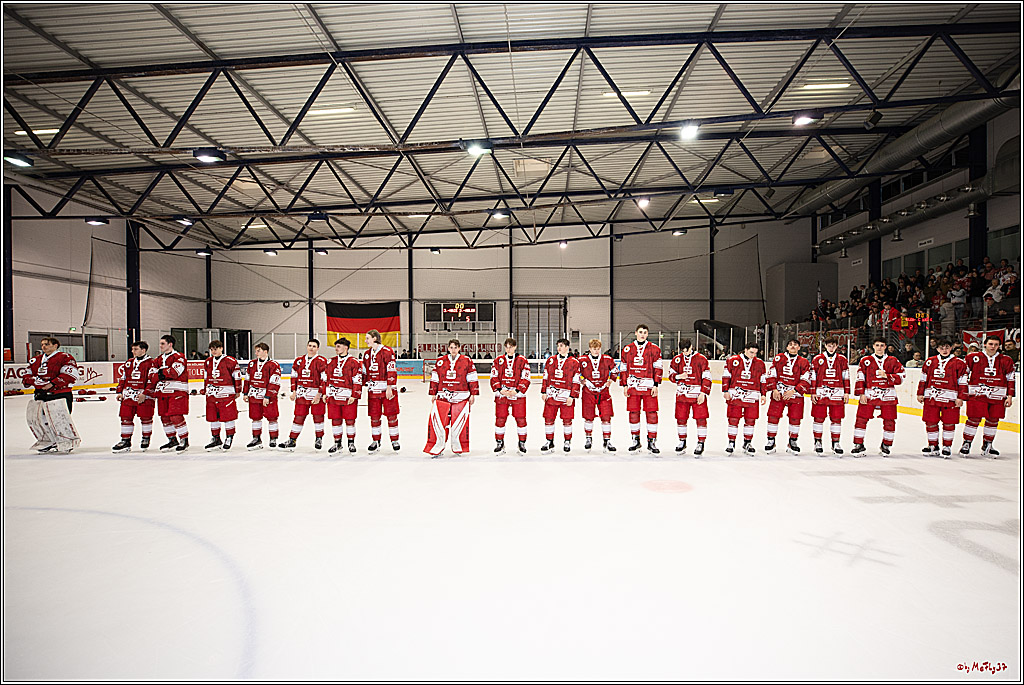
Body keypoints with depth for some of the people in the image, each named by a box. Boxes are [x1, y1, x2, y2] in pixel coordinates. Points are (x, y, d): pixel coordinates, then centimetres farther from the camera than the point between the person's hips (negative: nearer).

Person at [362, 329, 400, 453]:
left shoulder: (387, 351, -8)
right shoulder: (367, 354, 13)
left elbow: (391, 371, -12)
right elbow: (365, 373, 20)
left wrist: (389, 388, -16)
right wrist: (364, 386, 15)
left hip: (387, 388, -5)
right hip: (373, 390, 6)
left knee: (391, 415, 0)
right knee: (374, 416, 7)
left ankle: (394, 441, 11)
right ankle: (376, 441, 19)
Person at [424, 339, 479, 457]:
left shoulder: (467, 361, 4)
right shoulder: (440, 361, 9)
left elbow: (472, 379, 5)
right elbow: (434, 379, 13)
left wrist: (473, 394, 2)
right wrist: (433, 394, 11)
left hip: (461, 397, -1)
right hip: (442, 396, 1)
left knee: (459, 423, -1)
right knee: (437, 422, -6)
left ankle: (458, 448, 16)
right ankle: (437, 448, 5)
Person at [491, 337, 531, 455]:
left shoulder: (522, 360, 1)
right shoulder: (498, 360, 7)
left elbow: (525, 379, -2)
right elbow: (494, 377, 5)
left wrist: (517, 391, -14)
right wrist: (499, 389, -10)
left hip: (518, 394, -1)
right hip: (501, 394, 1)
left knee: (521, 419, 1)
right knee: (500, 419, 3)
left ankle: (522, 443, 15)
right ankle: (499, 443, 16)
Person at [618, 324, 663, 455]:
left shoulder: (654, 349, 5)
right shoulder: (627, 349, 10)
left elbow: (657, 368, 2)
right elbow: (623, 369, 11)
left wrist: (655, 385, -5)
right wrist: (624, 385, 5)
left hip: (649, 386, -2)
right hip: (632, 386, 2)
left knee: (652, 414, -2)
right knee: (633, 413, 5)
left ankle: (651, 442, 7)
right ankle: (636, 440, 19)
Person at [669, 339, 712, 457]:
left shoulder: (701, 359, -3)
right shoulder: (677, 359, 8)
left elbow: (707, 378, -4)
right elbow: (671, 375, 12)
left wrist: (703, 393, -11)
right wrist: (679, 376, -10)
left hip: (697, 393, -3)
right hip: (681, 393, 3)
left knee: (701, 418, -4)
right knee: (681, 418, 8)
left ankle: (701, 444, 7)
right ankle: (682, 442, 25)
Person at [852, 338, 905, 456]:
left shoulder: (893, 361, 8)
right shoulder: (865, 361, 7)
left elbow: (900, 377, 2)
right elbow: (860, 378, 5)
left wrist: (886, 376, -13)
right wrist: (861, 393, -3)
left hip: (887, 396, 1)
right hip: (869, 395, -1)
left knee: (889, 421, 4)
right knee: (861, 419, -6)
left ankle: (886, 445, 24)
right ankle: (859, 445, 4)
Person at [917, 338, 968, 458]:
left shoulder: (958, 363, 2)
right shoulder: (930, 361, 9)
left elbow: (963, 382, 1)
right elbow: (923, 378, 13)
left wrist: (961, 397, -4)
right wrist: (920, 393, 10)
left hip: (949, 398, -2)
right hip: (931, 396, 2)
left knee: (949, 423, 3)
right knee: (930, 422, 4)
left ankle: (947, 447, 15)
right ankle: (933, 446, 17)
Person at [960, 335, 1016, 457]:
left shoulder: (1006, 360, 8)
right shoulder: (973, 357, -1)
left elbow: (1011, 379, 12)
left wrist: (1010, 395, 6)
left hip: (997, 396, 3)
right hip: (977, 394, -3)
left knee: (993, 420, 9)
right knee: (974, 419, -6)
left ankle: (987, 445, 23)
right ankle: (966, 443, 5)